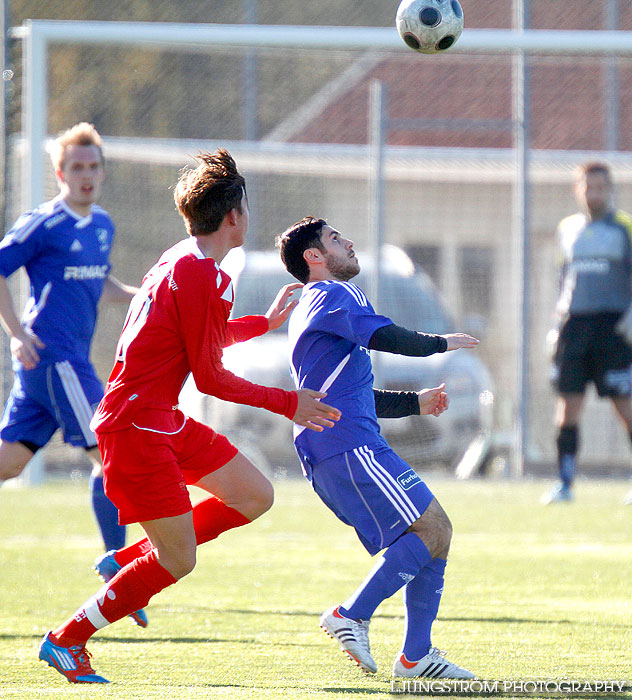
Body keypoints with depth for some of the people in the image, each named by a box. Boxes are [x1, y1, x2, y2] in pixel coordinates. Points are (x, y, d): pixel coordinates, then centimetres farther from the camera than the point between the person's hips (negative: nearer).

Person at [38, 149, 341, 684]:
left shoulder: (180, 261, 12)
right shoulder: (204, 275, -18)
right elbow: (210, 378, -15)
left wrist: (266, 322, 41)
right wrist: (286, 403, -4)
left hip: (163, 420, 10)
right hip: (136, 423, -10)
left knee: (255, 496, 12)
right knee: (179, 561, -7)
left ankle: (130, 561, 16)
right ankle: (67, 640, 3)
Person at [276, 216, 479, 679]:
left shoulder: (312, 309, 31)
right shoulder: (333, 295, -1)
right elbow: (383, 336, -18)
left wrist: (416, 403, 30)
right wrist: (440, 343, -2)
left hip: (331, 455, 10)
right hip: (348, 446, -10)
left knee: (436, 531, 8)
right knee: (431, 527, -15)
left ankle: (416, 655, 4)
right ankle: (352, 615, -16)